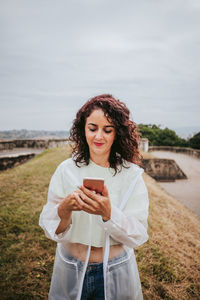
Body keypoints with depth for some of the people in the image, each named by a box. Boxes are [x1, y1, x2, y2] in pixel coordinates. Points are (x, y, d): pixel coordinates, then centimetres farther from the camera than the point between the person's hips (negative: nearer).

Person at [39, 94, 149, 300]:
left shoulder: (131, 174, -12)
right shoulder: (66, 170, -11)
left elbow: (138, 236, -14)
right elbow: (50, 230, -10)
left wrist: (107, 213, -32)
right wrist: (65, 208, -31)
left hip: (115, 274, 0)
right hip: (70, 270, 1)